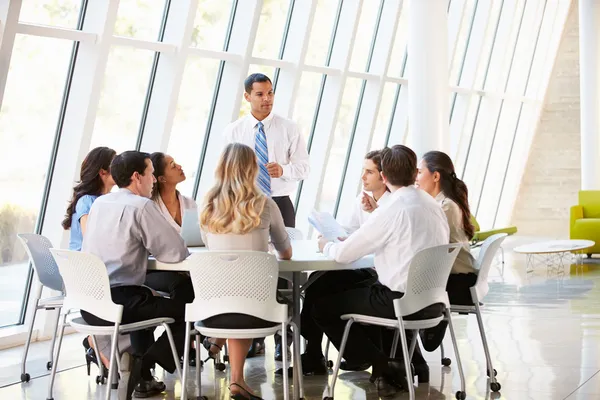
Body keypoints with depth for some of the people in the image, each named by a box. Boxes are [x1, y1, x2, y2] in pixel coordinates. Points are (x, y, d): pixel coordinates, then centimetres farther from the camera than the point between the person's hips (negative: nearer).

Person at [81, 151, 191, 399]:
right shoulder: (141, 206, -11)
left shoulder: (99, 203, 11)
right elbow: (177, 252, -10)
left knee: (145, 299, 36)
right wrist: (152, 249, 11)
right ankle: (142, 367, -4)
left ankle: (144, 378, 30)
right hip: (118, 303, -8)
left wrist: (145, 248, 19)